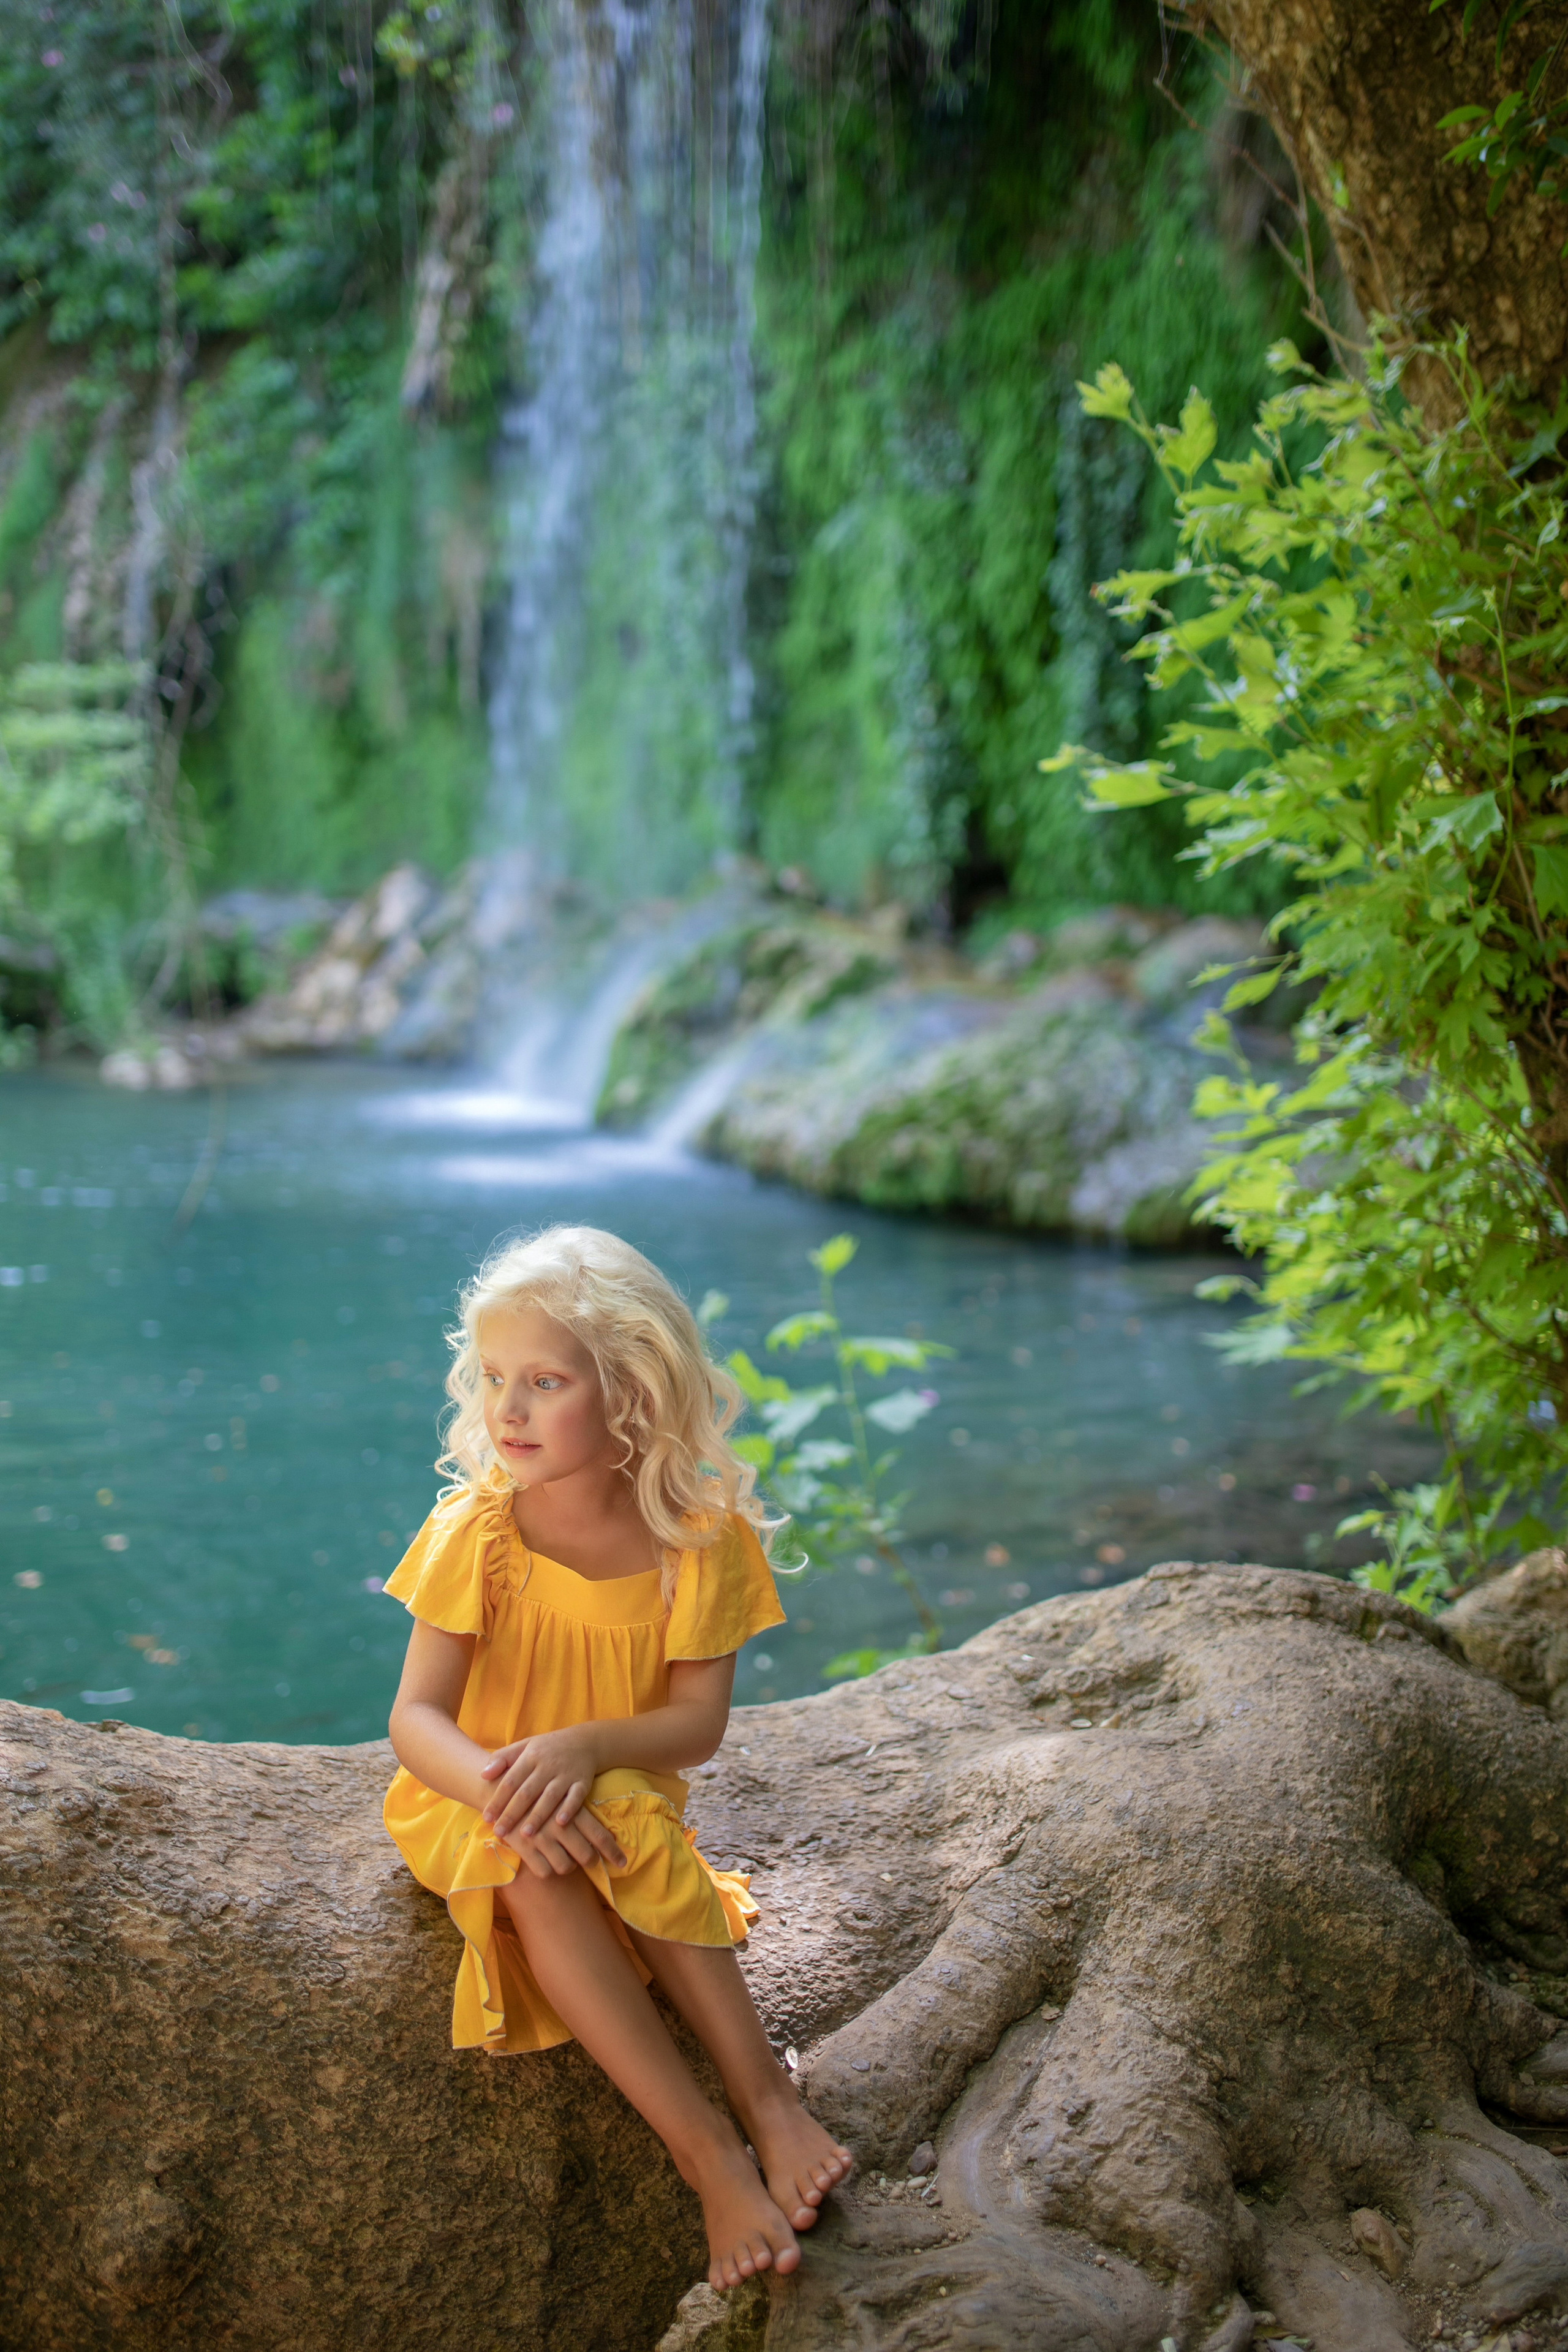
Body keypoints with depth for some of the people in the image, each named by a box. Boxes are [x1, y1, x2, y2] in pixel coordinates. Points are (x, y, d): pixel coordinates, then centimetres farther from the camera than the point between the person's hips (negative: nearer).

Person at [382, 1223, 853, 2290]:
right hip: (474, 1803, -1)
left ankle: (765, 2092, -31)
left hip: (617, 1793, 1)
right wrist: (496, 1786, -40)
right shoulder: (475, 1532, -15)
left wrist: (585, 1746, -33)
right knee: (535, 1868, -33)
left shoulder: (700, 1537, -13)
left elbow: (698, 1720, -13)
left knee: (628, 1827, -34)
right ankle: (710, 2152, -35)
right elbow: (417, 1718, -18)